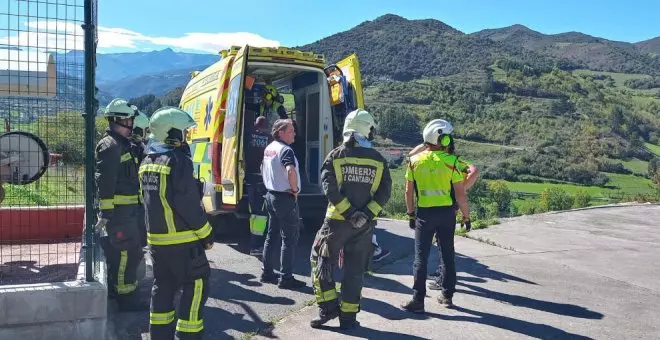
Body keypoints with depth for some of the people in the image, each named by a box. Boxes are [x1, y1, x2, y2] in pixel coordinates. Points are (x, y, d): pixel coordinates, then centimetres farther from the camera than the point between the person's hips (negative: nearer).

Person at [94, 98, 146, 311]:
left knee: (131, 253, 18)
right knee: (127, 253, -5)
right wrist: (105, 213, -25)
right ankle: (126, 298, 3)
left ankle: (117, 289, 31)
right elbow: (104, 182, -22)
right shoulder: (110, 146, -15)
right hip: (117, 210, -10)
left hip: (126, 209, 10)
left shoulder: (122, 144, 17)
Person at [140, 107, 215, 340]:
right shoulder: (178, 160, -16)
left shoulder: (147, 162, 11)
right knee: (196, 285, 1)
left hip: (156, 237, 9)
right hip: (181, 239, -8)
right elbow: (190, 204, -18)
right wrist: (206, 234, -10)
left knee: (163, 286, 17)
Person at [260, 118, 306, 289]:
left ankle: (267, 272, 24)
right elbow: (291, 171, -36)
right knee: (289, 239, -2)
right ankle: (286, 278, 1)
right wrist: (295, 189, -21)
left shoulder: (268, 148, 11)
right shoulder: (285, 150, -18)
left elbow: (263, 169, 26)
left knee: (271, 235, 17)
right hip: (285, 198, -9)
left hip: (271, 196, 9)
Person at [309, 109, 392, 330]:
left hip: (337, 221, -2)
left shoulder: (336, 156, -3)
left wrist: (349, 212, -13)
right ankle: (348, 317, 15)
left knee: (321, 262, 14)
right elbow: (385, 192, -5)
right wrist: (368, 214, -11)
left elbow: (329, 188, -13)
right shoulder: (378, 160, 2)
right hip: (365, 225, 2)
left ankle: (328, 307, 10)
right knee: (355, 270, 10)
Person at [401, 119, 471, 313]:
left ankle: (418, 300, 3)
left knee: (421, 258, 4)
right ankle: (447, 295, 24)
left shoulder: (414, 161, -1)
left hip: (424, 213, 0)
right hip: (446, 213, 0)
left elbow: (409, 192, 3)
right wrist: (466, 216, 4)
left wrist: (411, 214, 14)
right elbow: (460, 193, -7)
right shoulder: (451, 161, -8)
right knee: (447, 255, 15)